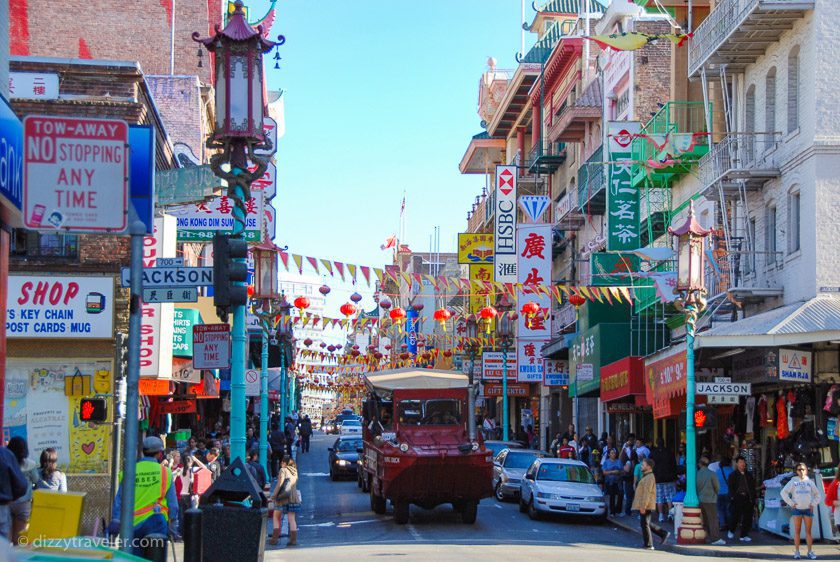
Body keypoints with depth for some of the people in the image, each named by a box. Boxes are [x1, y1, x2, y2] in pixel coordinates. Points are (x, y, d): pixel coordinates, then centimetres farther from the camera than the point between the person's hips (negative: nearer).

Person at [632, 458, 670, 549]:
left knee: (645, 524, -4)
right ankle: (663, 533, 19)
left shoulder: (649, 478, -17)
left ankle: (648, 545, 2)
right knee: (647, 524, 17)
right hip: (644, 505, 10)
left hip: (646, 506, -10)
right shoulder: (646, 476, 17)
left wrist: (643, 506, -24)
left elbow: (647, 493, -22)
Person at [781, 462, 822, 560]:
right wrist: (791, 503, -7)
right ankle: (796, 552, 2)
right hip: (797, 509, -2)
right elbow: (784, 492, -3)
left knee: (808, 531, 4)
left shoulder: (810, 482, 7)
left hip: (808, 509, 2)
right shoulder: (793, 481, 0)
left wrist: (813, 504, 3)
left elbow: (818, 495, 15)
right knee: (797, 531, 0)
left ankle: (810, 552, 7)